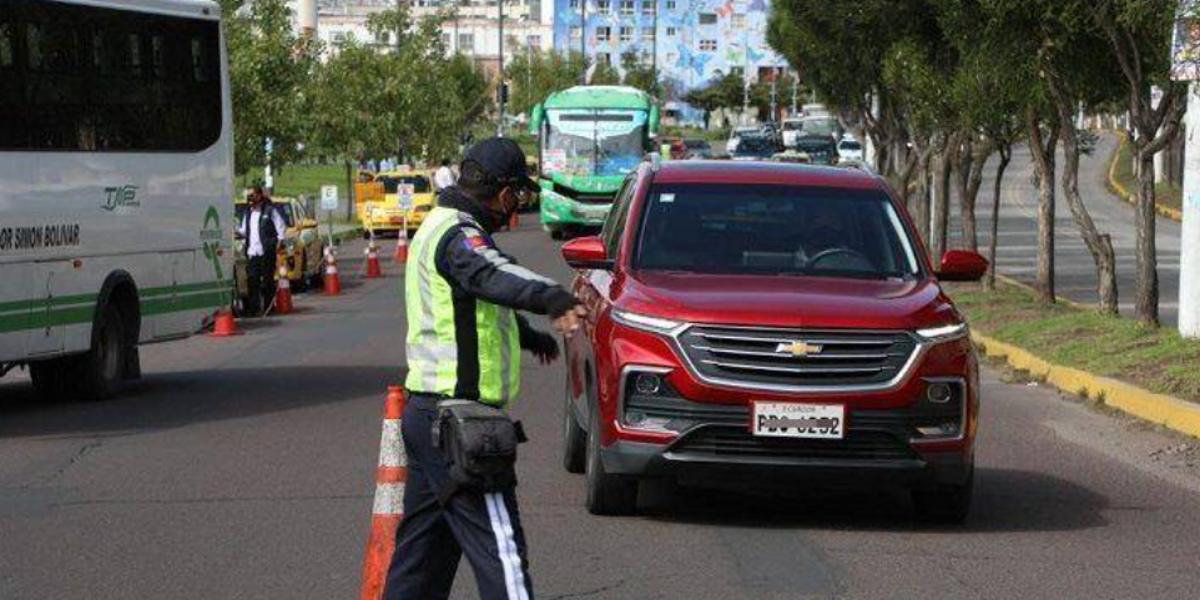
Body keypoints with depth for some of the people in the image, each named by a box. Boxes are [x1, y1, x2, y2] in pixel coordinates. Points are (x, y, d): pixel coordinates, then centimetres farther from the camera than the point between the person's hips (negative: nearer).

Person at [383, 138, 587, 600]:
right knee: (499, 547, -12)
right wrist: (555, 301, -59)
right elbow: (492, 275, -40)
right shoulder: (457, 234, -16)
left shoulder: (438, 227, 18)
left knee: (424, 545, 17)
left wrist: (531, 335, 53)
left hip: (427, 412, 10)